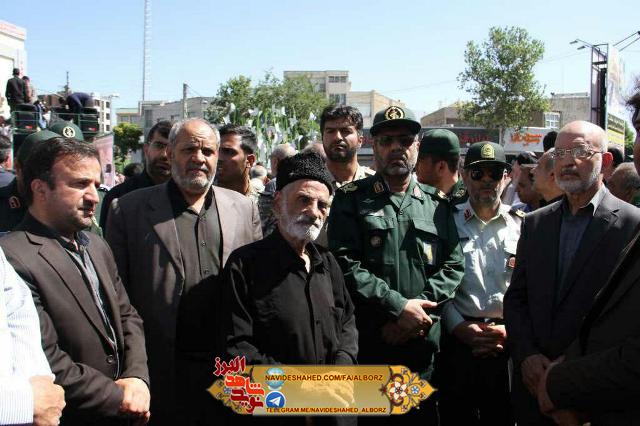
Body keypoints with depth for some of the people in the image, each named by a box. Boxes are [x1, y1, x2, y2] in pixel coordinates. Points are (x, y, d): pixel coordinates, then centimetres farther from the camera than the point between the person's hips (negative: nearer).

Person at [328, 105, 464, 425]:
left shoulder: (437, 204, 11)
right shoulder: (351, 200, 1)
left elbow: (454, 265, 4)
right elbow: (344, 264, -9)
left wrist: (419, 309, -11)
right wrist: (399, 307, -15)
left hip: (425, 348, 3)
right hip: (366, 347, -2)